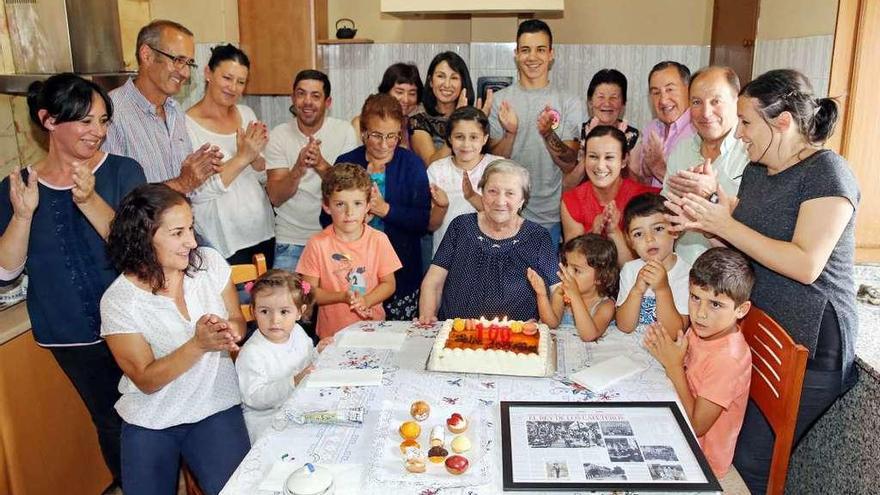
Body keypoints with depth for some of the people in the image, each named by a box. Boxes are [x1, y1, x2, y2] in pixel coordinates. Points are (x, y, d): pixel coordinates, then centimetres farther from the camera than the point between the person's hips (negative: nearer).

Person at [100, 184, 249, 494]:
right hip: (150, 421, -1)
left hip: (216, 407, 1)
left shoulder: (210, 262, -7)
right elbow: (146, 380, -13)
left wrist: (229, 329, -22)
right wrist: (199, 344, -28)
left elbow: (239, 322, 3)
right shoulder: (118, 301, -15)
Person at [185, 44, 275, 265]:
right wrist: (242, 158, -22)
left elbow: (265, 177, 8)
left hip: (263, 233, 6)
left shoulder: (246, 113, 6)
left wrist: (256, 155, -13)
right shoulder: (186, 124, -12)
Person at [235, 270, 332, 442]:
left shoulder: (297, 332, 1)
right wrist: (293, 383, -32)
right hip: (266, 418, -7)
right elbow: (254, 398, -25)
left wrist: (318, 352, -1)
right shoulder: (251, 353, -22)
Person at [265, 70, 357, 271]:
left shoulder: (344, 131, -4)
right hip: (290, 241, 1)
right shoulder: (278, 135, -2)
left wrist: (321, 165, -28)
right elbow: (275, 197, -9)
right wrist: (299, 168, -28)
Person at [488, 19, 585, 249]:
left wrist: (548, 133, -22)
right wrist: (510, 133, -19)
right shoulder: (499, 100, 3)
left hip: (552, 219, 0)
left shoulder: (571, 103, 0)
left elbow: (569, 164, -5)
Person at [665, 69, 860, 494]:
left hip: (809, 345, -7)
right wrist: (703, 222, -2)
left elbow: (806, 265, -23)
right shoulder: (757, 170, 10)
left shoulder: (827, 172, -14)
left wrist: (724, 223, -20)